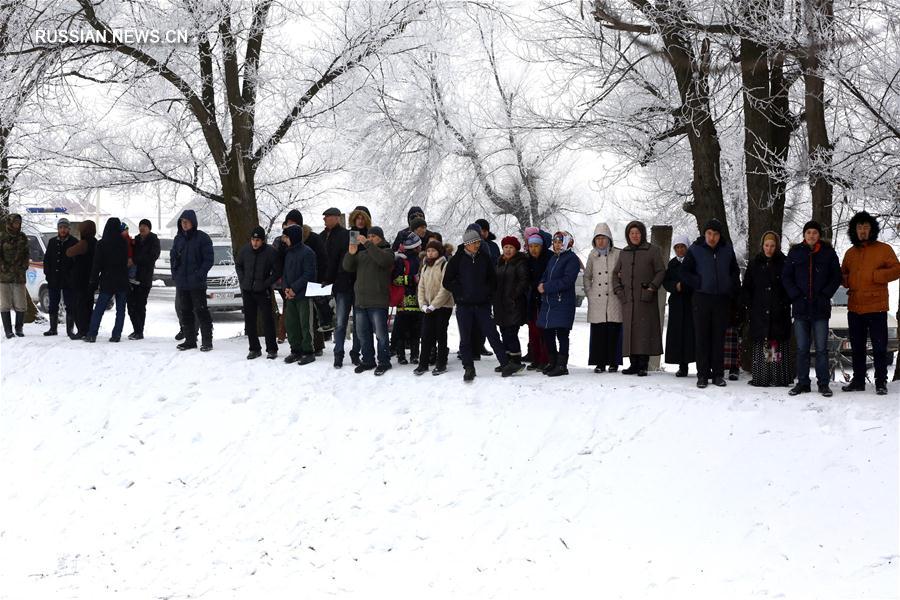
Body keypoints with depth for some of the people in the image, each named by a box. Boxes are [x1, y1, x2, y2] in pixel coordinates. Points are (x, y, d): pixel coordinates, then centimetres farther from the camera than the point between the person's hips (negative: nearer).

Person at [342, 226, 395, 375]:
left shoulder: (387, 251, 2)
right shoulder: (362, 253, 19)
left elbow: (382, 259, -22)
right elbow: (348, 267, 9)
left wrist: (367, 244, -22)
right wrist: (351, 253, -10)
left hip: (378, 301, -6)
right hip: (360, 300, 6)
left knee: (380, 333, -5)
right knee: (362, 333, 10)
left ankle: (384, 361, 3)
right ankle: (367, 360, 20)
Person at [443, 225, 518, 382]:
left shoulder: (484, 258, 5)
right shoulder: (457, 259, -3)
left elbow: (493, 279, 16)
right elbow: (447, 282, 0)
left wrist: (488, 292, 2)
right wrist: (460, 293, -7)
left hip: (482, 304, 1)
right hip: (464, 306, -1)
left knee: (492, 334, -1)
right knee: (465, 338, 4)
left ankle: (505, 364, 0)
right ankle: (468, 368, 12)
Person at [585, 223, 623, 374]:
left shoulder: (618, 254, 2)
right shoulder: (592, 255, 12)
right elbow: (587, 276, 21)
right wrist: (589, 292, 11)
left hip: (614, 299, -2)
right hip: (597, 301, 2)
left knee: (614, 332, -2)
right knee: (598, 332, -1)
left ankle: (613, 363, 6)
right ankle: (600, 363, 5)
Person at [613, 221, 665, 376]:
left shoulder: (652, 251, 3)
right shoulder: (624, 253, 15)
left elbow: (661, 272, 0)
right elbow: (615, 273, 20)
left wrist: (652, 288, -11)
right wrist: (618, 290, 6)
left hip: (645, 299, -4)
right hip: (628, 299, 4)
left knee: (645, 330, -8)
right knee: (629, 331, 2)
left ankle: (643, 365, -6)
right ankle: (634, 364, 8)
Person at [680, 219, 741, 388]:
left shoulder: (727, 249, 6)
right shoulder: (695, 250, -1)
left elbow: (735, 271, 17)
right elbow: (684, 273, 1)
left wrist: (733, 289, 5)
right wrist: (699, 283, -8)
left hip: (722, 299, 2)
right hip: (701, 298, -2)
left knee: (719, 338, 5)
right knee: (702, 337, 0)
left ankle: (718, 374, 10)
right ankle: (703, 374, 4)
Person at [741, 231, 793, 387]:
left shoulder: (784, 263, 5)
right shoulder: (755, 263, 12)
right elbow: (746, 286, 14)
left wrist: (786, 302, -5)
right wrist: (749, 304, 5)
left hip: (780, 312, -2)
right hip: (759, 313, 2)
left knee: (780, 344, -4)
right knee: (760, 345, -2)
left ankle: (780, 378, -2)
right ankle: (760, 378, 1)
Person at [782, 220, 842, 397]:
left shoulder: (828, 252, 5)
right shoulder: (795, 252, 8)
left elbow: (836, 276, 6)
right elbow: (786, 277, 8)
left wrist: (825, 294, -5)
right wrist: (796, 295, -4)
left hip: (821, 308, -1)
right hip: (800, 307, 1)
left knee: (821, 348, -1)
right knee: (802, 348, 4)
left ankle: (823, 383, 4)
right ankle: (802, 383, 10)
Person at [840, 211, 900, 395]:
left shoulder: (883, 249, 0)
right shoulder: (850, 253, 13)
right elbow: (842, 275, 20)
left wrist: (875, 275, -16)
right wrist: (846, 280, -2)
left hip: (876, 307, -5)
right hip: (854, 308, 5)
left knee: (879, 347, -2)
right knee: (857, 347, 11)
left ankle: (881, 382, 5)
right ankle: (858, 380, 20)